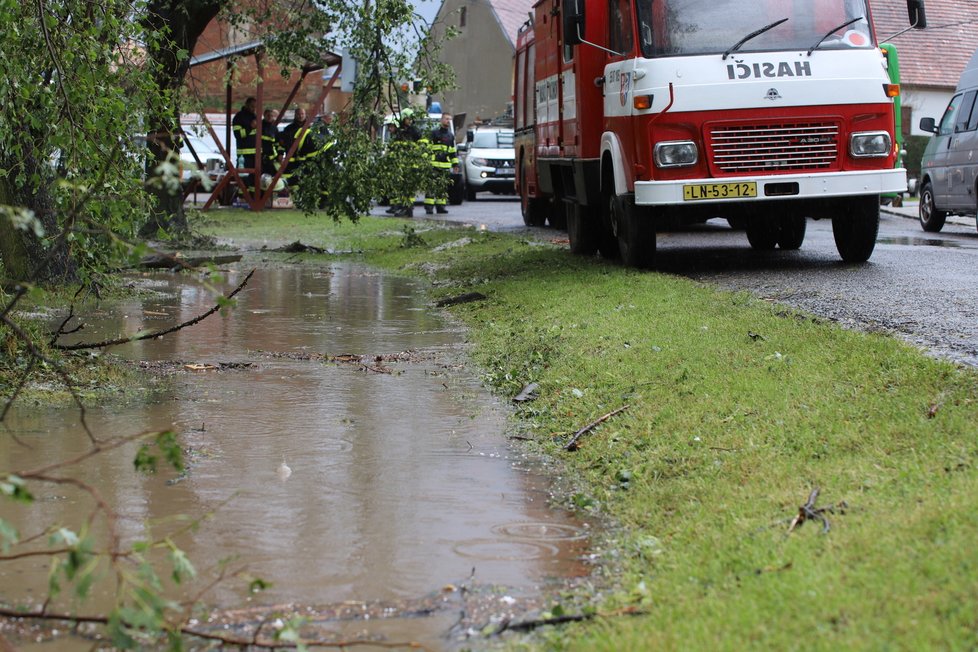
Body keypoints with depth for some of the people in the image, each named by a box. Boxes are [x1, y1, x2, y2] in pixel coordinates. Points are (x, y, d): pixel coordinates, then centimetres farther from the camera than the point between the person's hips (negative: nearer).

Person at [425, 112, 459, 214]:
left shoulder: (451, 135, 19)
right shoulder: (434, 132, 0)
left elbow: (453, 151, 24)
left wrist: (455, 164, 18)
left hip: (446, 166, 6)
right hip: (434, 164, -6)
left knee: (443, 187, 5)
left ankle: (441, 206, 9)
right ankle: (429, 206, -9)